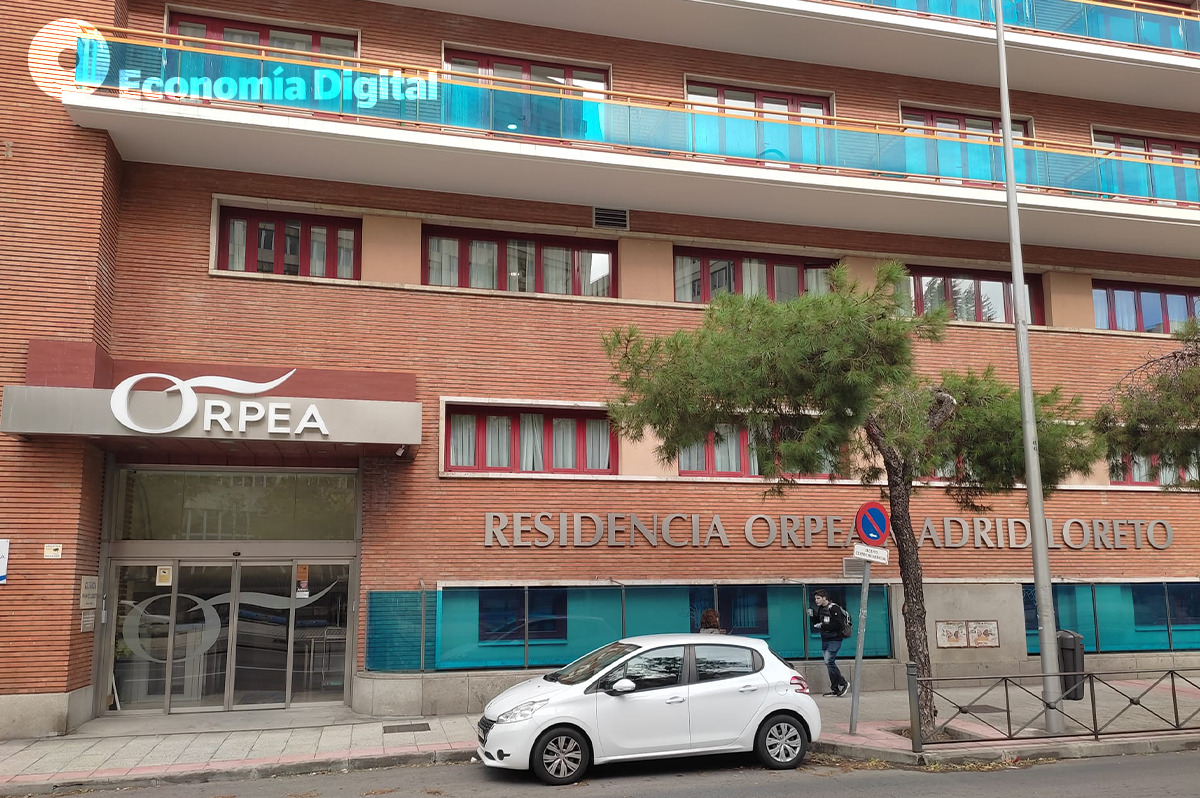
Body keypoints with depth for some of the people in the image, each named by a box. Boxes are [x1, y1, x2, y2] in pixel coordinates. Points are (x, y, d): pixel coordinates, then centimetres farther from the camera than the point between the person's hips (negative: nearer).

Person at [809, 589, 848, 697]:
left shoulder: (833, 608, -14)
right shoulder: (820, 609, 13)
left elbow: (837, 625, -21)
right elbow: (817, 622, 20)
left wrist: (822, 626, -20)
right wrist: (812, 616, 2)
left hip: (834, 640, -9)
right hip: (825, 640, 9)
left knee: (829, 662, -15)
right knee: (829, 663, 8)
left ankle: (843, 683, -1)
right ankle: (835, 689, 13)